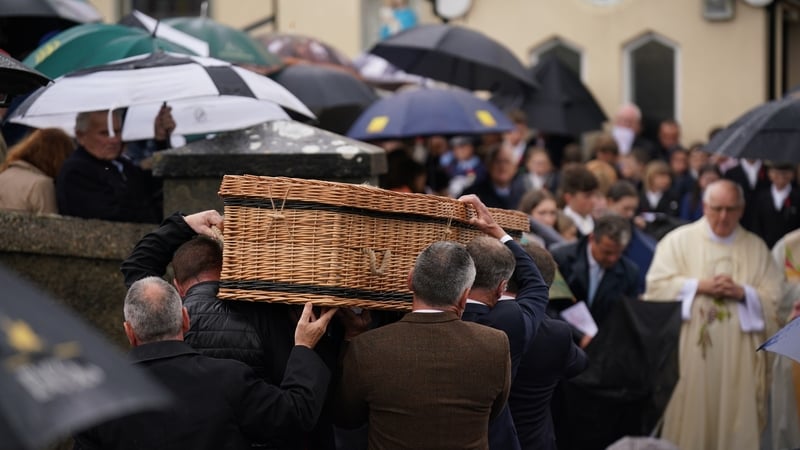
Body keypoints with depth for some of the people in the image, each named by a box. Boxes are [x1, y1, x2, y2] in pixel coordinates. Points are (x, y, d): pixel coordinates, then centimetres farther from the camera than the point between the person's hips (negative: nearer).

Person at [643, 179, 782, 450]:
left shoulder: (756, 248, 10)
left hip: (738, 357, 1)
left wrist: (742, 292, -12)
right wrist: (700, 286, -13)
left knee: (735, 422, -1)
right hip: (688, 352, -1)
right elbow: (657, 286, -4)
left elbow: (773, 299, 5)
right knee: (689, 416, -2)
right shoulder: (678, 240, 5)